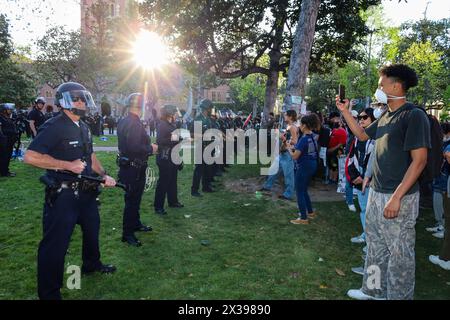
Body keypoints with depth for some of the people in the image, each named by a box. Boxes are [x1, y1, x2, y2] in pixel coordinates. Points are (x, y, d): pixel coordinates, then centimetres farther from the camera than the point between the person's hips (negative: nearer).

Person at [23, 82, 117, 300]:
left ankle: (92, 264, 50)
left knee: (92, 228, 25)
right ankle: (49, 293, 16)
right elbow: (30, 157, -26)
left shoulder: (83, 127, 9)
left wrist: (104, 176, 6)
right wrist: (68, 165, -25)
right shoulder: (54, 127, -18)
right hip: (63, 194, -9)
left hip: (86, 191, 9)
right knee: (56, 243, 0)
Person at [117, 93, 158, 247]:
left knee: (134, 198, 22)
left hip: (126, 164, 10)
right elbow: (135, 148, -30)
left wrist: (148, 147, 12)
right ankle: (127, 233, 10)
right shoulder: (134, 123, -22)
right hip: (134, 168, -10)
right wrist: (151, 149, -14)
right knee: (132, 200, 0)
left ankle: (136, 224, 38)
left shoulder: (123, 122, 10)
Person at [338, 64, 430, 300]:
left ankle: (399, 296, 18)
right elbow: (362, 135, 27)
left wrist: (396, 197, -22)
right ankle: (373, 291, 34)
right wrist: (345, 112, 16)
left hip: (399, 197, -9)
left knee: (399, 253, 3)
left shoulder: (414, 116, -13)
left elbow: (419, 160, -18)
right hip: (376, 193, 9)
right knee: (375, 245, 18)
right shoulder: (385, 117, 11)